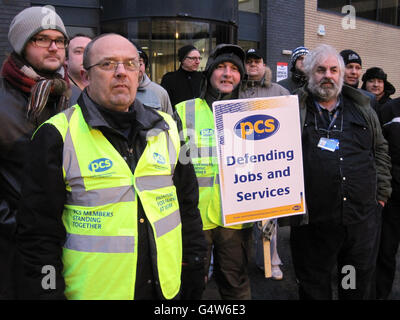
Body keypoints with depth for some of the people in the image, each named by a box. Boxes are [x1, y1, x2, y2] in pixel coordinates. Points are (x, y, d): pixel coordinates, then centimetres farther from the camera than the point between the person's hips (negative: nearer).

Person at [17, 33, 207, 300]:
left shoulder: (166, 129, 5)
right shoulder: (58, 136, -8)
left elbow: (188, 202, 10)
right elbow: (38, 230, -8)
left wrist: (194, 265, 8)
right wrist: (50, 292, -9)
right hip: (92, 291, -3)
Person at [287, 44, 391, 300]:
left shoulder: (363, 109, 11)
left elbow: (381, 151, 16)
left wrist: (382, 194, 10)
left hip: (364, 218, 3)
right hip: (313, 220, -2)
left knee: (360, 287, 17)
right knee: (314, 288, 12)